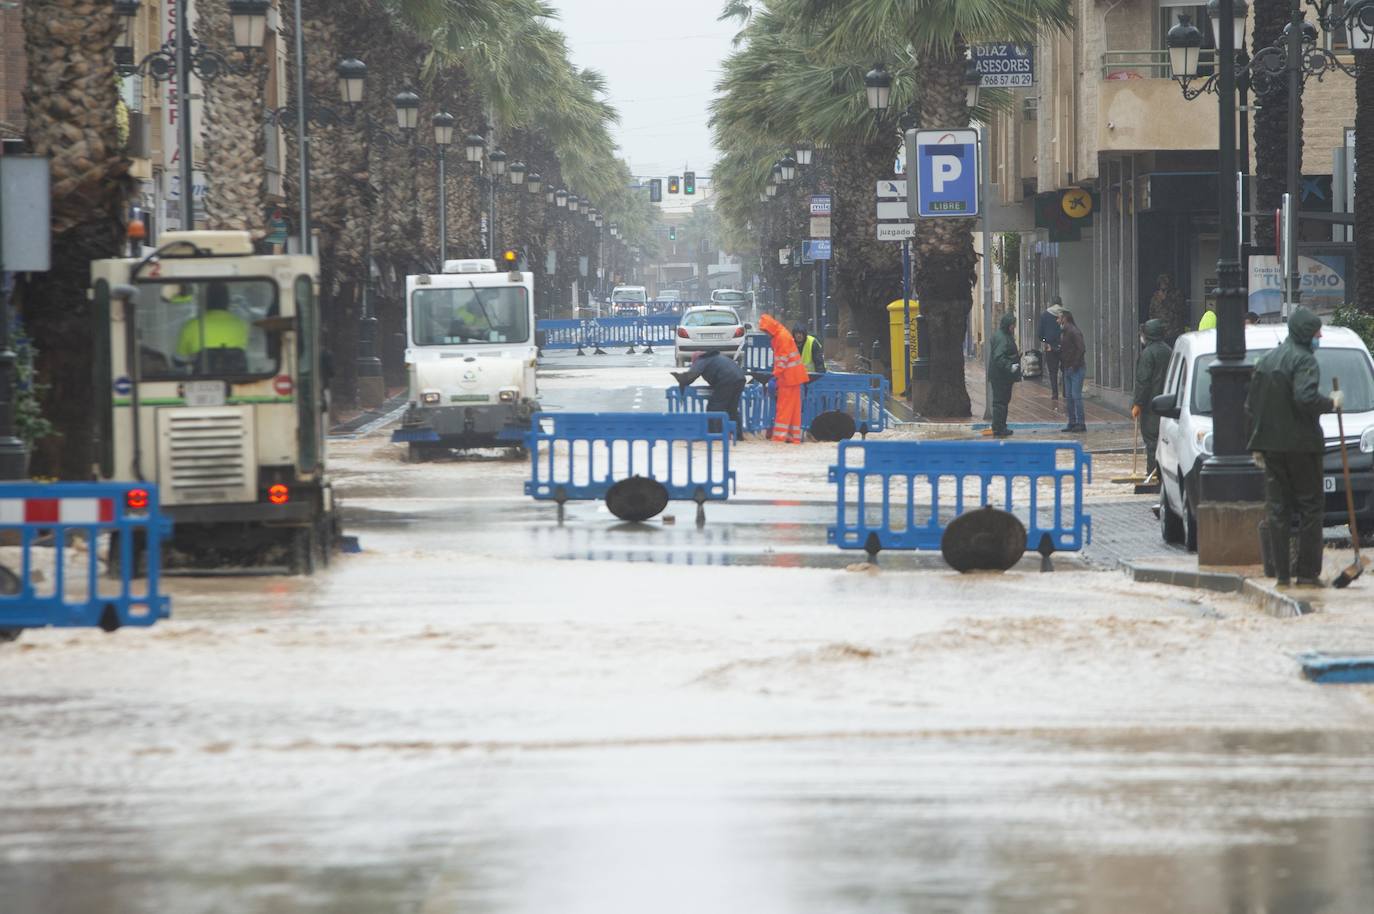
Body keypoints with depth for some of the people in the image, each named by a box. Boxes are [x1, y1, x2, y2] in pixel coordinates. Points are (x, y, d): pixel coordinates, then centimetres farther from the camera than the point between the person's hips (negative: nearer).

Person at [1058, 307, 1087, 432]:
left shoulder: (1074, 332, -15)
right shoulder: (1065, 332, 15)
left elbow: (1081, 349, -20)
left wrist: (1075, 365, -19)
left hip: (1076, 369, -10)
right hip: (1068, 369, 10)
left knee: (1076, 396, -9)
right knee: (1069, 397, 10)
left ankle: (1081, 423, -6)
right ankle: (1072, 423, 15)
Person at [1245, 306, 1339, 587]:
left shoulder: (1266, 361, 14)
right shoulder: (1304, 360, -10)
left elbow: (1251, 405, 17)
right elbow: (1305, 398, -25)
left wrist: (1257, 444, 20)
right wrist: (1331, 403, -8)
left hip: (1271, 446, 7)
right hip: (1301, 445, -7)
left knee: (1277, 509, 8)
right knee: (1310, 507, 0)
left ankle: (1281, 572, 6)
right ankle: (1308, 572, -2)